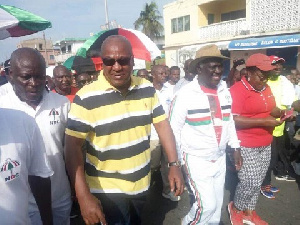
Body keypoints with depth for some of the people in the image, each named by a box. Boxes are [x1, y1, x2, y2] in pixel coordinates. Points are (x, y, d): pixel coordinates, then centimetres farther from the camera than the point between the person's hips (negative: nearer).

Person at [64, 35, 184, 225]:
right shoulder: (87, 98, -18)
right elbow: (73, 147, -18)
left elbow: (162, 123, 2)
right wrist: (83, 196, -22)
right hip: (106, 190, -5)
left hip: (141, 184, 6)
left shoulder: (147, 89, -5)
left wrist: (174, 164, -3)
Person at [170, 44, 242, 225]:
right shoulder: (185, 94, -17)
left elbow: (229, 121, 12)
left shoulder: (225, 91, 1)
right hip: (197, 159, -6)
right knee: (207, 204, -5)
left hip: (220, 158, 6)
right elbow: (174, 130, -12)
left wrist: (236, 148, 11)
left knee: (217, 203, 17)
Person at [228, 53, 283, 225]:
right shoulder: (238, 90, -17)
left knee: (258, 181, 15)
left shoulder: (265, 88, 7)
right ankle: (236, 208, 24)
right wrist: (263, 122, -23)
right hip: (246, 146, -8)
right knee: (250, 182, -3)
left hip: (265, 144, 8)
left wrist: (282, 113, -1)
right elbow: (233, 120, -24)